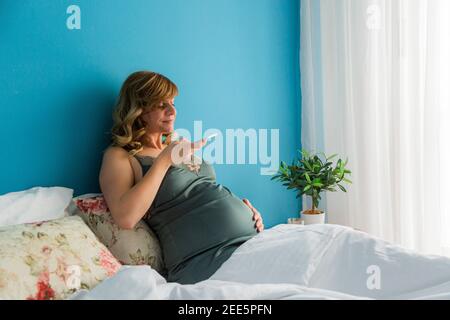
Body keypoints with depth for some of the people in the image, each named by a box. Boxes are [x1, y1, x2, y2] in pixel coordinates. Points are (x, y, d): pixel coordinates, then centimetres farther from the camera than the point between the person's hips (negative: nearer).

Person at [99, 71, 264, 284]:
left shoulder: (178, 148, 23)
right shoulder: (119, 156, 1)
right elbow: (125, 218, -17)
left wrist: (246, 210, 8)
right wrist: (164, 160, -11)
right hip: (209, 257, -7)